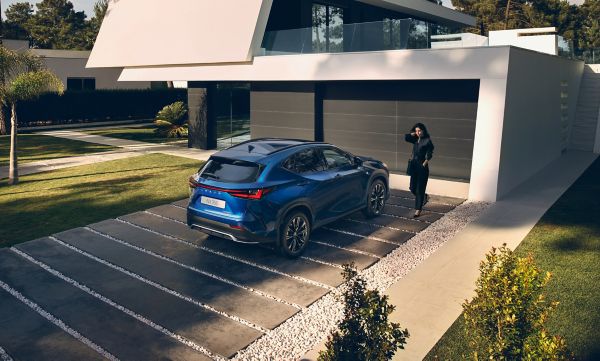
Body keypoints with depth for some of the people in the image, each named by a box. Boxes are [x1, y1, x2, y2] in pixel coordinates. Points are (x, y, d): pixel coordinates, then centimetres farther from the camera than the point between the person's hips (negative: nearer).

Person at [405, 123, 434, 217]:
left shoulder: (427, 141, -10)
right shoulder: (416, 139, 10)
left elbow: (429, 155, -12)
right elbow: (406, 137, 2)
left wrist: (424, 164, -16)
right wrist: (413, 133, -1)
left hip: (422, 167, -7)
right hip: (414, 166, 7)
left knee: (419, 189, -1)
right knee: (413, 188, 11)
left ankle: (418, 210, 7)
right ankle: (425, 197, 38)